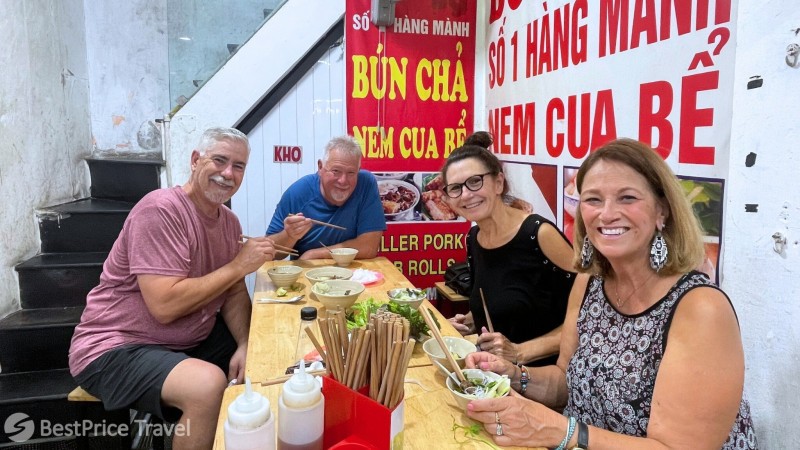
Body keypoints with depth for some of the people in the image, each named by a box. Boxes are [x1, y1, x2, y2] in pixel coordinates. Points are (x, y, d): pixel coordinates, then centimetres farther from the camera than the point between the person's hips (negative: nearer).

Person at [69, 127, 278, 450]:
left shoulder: (229, 221, 3)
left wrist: (245, 345, -13)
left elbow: (233, 293, 5)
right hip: (116, 347, -8)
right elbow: (165, 305, -29)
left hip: (191, 340, 9)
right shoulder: (161, 209, -22)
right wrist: (238, 266, -22)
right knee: (207, 384, -33)